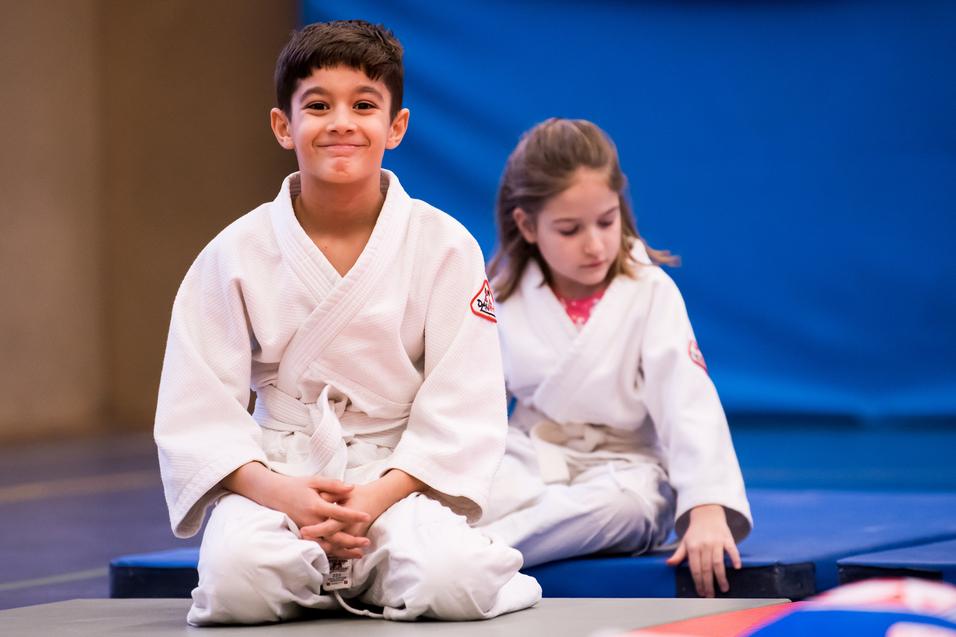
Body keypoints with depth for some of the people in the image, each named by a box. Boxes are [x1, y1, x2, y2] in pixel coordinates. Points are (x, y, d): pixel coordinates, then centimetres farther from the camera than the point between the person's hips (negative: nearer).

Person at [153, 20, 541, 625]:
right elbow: (197, 410, -2)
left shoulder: (445, 247, -1)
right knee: (238, 578, -32)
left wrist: (378, 496, -19)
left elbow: (464, 410, -4)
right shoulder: (236, 255, 0)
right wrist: (277, 491, -20)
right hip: (277, 476, 1)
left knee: (451, 584, -31)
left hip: (404, 476, 0)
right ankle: (327, 574, 3)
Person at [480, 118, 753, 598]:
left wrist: (708, 509, -31)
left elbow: (690, 404, -17)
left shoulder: (651, 294, -8)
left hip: (622, 465, -3)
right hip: (529, 466, 3)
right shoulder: (503, 300, 2)